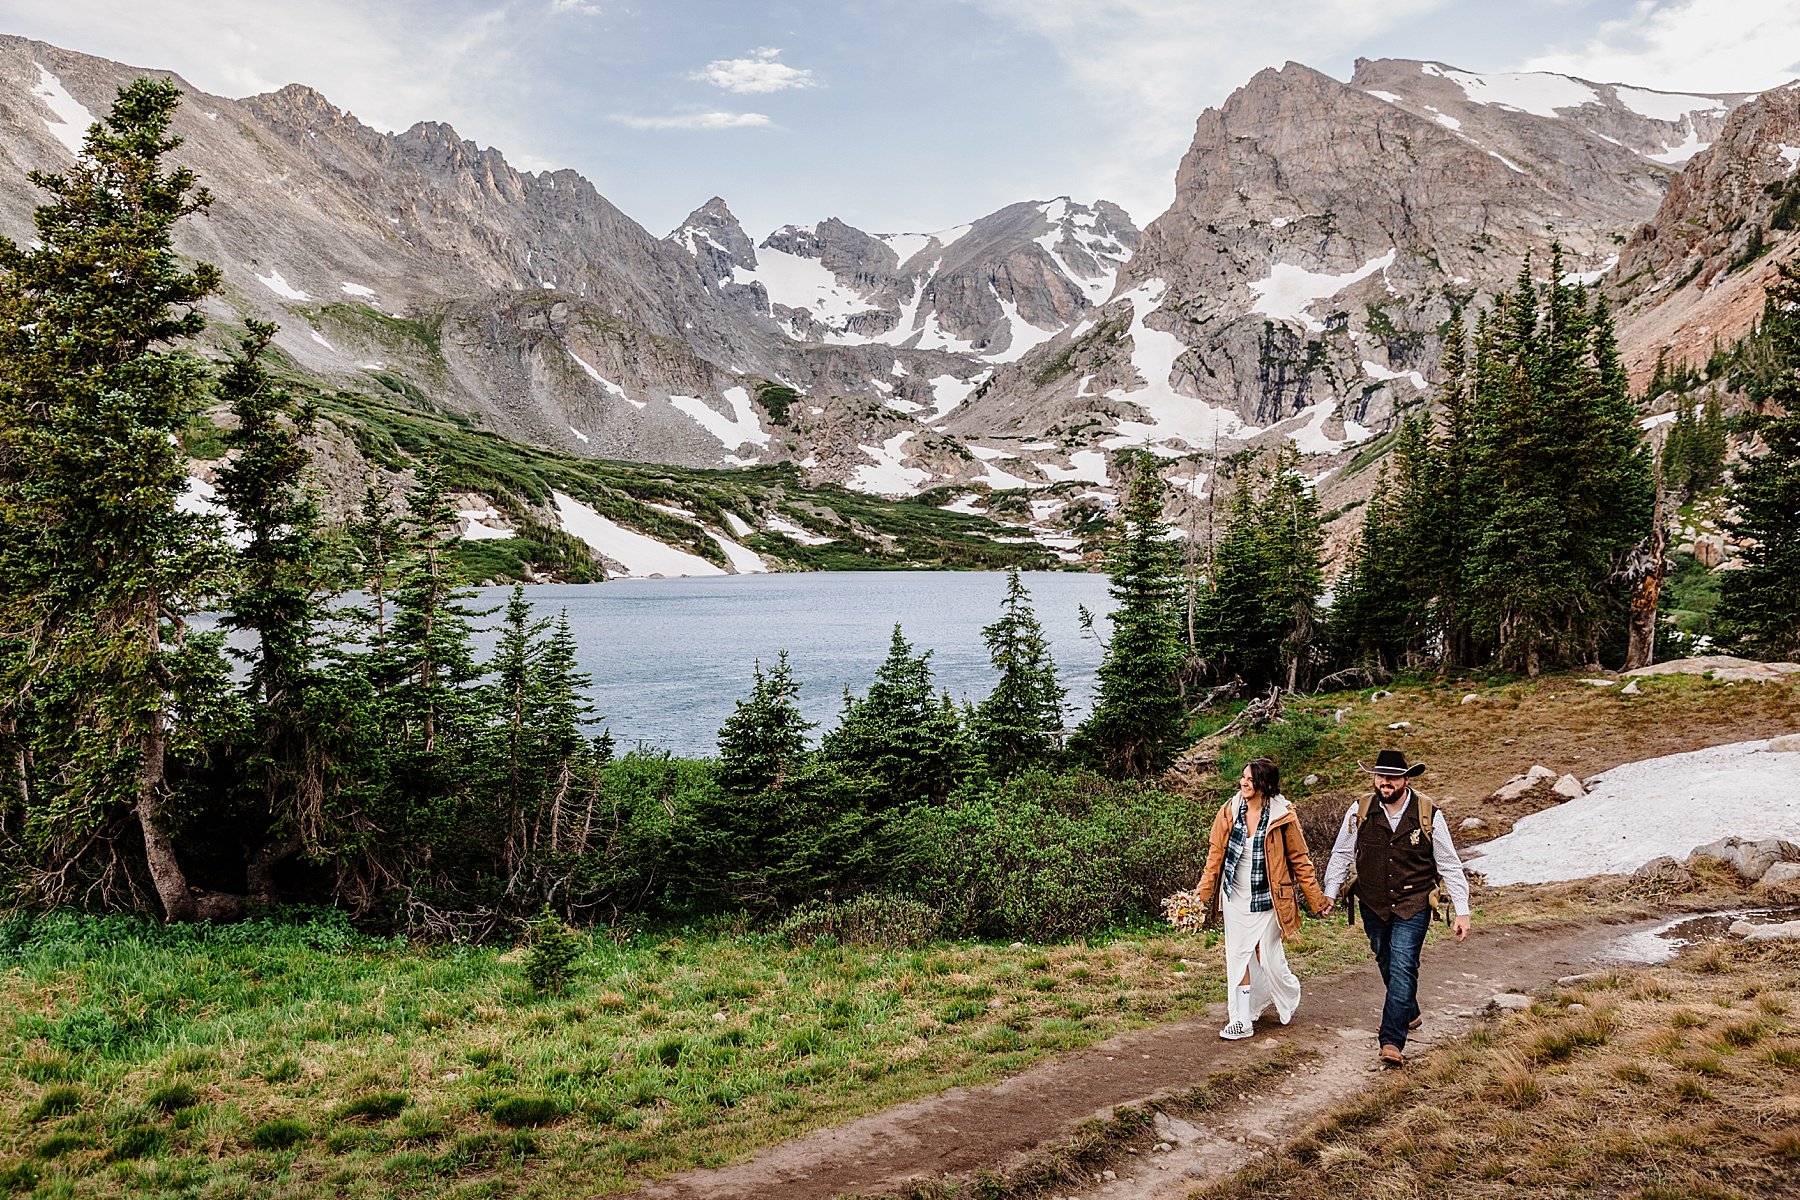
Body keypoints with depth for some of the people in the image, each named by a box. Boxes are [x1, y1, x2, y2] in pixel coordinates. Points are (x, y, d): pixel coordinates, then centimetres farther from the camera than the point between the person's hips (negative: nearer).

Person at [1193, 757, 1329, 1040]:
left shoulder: (1283, 816, -11)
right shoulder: (1229, 812, -4)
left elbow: (1299, 859, -3)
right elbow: (1216, 853, 3)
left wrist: (1316, 899, -1)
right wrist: (1203, 889, -3)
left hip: (1267, 900, -3)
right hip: (1236, 899, 3)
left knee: (1268, 958, 4)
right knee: (1238, 956, 5)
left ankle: (1289, 999, 35)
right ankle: (1242, 1019, 13)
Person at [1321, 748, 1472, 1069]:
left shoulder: (1429, 814, -9)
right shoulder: (1359, 813, -5)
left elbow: (1449, 864, -3)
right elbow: (1342, 855, 7)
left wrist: (1462, 911, -4)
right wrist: (1329, 893, 0)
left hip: (1413, 905, -3)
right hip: (1374, 906, 3)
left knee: (1402, 967, -14)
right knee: (1387, 964, 16)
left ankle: (1392, 1042, -14)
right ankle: (1409, 1014, 43)